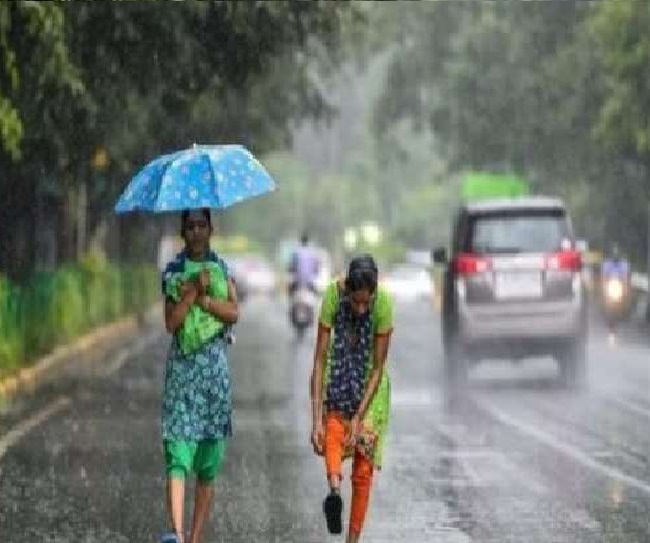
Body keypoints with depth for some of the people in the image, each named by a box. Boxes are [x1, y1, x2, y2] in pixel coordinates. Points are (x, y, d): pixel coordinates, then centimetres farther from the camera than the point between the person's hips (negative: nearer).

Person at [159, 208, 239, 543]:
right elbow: (171, 322, -6)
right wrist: (194, 289, -14)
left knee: (208, 464, 3)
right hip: (181, 364, -2)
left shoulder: (222, 269, 11)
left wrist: (202, 297, -14)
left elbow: (233, 313, -3)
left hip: (215, 364, 2)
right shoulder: (173, 272, 6)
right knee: (177, 450, -16)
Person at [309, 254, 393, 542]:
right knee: (332, 429, -30)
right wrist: (316, 419, -30)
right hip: (339, 374, 1)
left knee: (363, 469, -4)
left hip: (369, 381, -1)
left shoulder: (383, 303, -29)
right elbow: (319, 359, -26)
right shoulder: (333, 295, -28)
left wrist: (359, 417, -25)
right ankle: (334, 487, -47)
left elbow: (378, 367, -21)